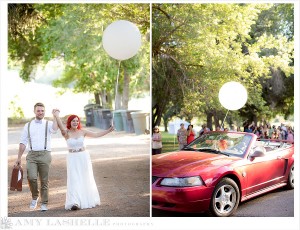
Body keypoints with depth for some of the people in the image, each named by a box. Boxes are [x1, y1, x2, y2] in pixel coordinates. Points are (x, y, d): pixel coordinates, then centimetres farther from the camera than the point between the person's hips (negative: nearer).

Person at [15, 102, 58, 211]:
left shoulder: (48, 124, 6)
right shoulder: (28, 125, 13)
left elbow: (55, 129, -20)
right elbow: (23, 142, 13)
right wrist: (19, 157, 9)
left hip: (45, 155, -1)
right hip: (31, 155, 1)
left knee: (44, 180, 2)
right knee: (31, 177, -14)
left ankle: (44, 204, 15)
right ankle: (35, 197, 13)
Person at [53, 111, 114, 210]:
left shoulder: (82, 131, 1)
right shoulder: (66, 133, -6)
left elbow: (96, 134, 3)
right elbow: (61, 127, -27)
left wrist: (108, 130, -1)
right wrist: (57, 116, -43)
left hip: (84, 157, 3)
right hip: (72, 159, -2)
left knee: (86, 180, 11)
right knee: (74, 180, -10)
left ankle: (88, 200, 28)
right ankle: (74, 203, -17)